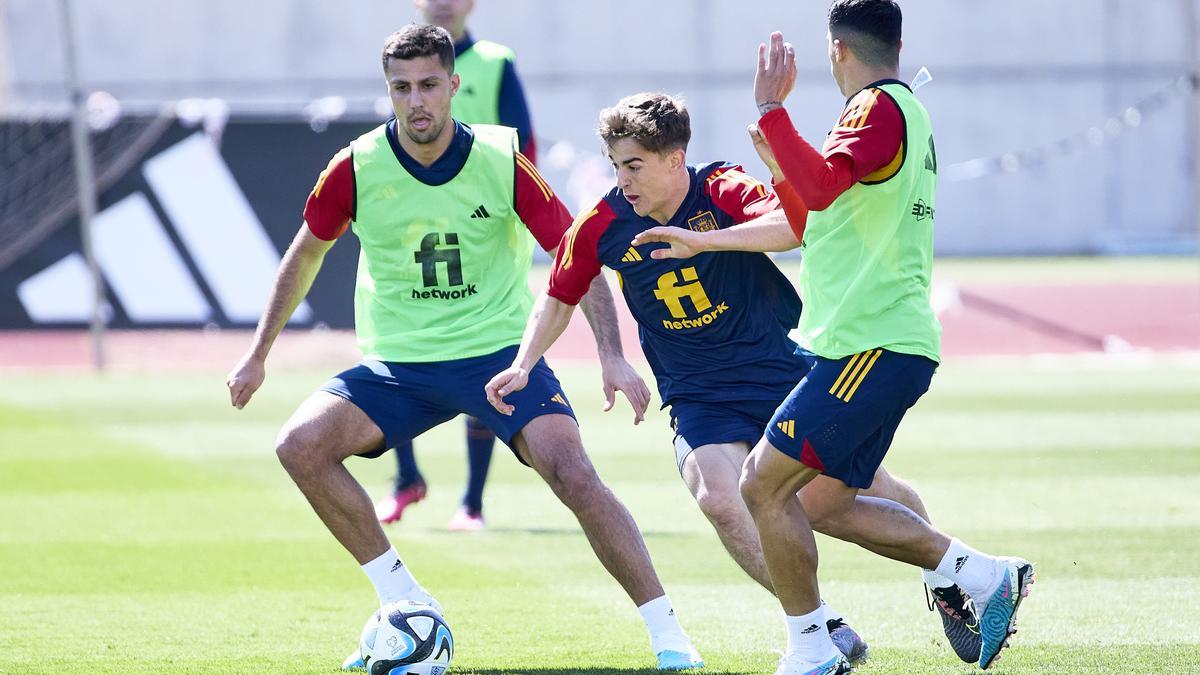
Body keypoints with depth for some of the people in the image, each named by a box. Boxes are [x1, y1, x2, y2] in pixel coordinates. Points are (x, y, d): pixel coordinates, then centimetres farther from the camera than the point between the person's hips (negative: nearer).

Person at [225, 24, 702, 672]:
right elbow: (305, 254, 12)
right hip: (395, 366, 2)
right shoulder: (357, 168, -6)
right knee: (301, 444, -20)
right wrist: (259, 353, 14)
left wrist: (611, 355, -18)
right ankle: (403, 601, -6)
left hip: (499, 351, -2)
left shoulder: (503, 162, -10)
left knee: (571, 472, -24)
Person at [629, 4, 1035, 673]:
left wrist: (770, 109, -23)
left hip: (872, 349, -10)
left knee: (765, 484, -6)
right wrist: (702, 240, 31)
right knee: (826, 503, 13)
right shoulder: (905, 112, 21)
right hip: (893, 346, 10)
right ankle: (983, 573, 9)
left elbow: (819, 185, -30)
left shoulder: (880, 109, -11)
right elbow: (809, 222, 29)